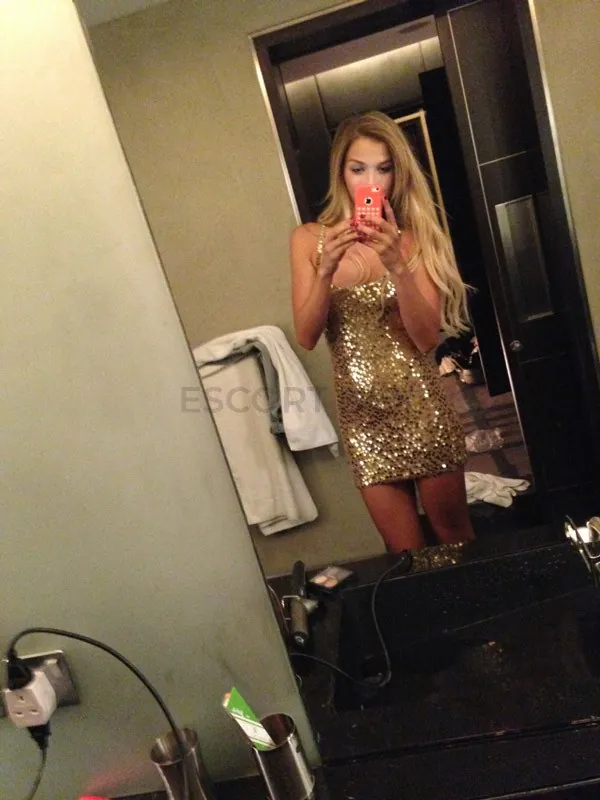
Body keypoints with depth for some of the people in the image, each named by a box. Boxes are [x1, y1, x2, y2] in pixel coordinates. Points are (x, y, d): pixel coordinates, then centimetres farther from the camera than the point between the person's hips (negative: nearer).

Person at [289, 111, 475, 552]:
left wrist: (397, 265, -25)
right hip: (362, 412, 1)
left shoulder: (415, 235, -3)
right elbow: (306, 337, -6)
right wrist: (326, 270, -22)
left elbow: (428, 339, -12)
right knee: (407, 554, 11)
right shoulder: (310, 238, 0)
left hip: (421, 405, -1)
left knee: (455, 536, 15)